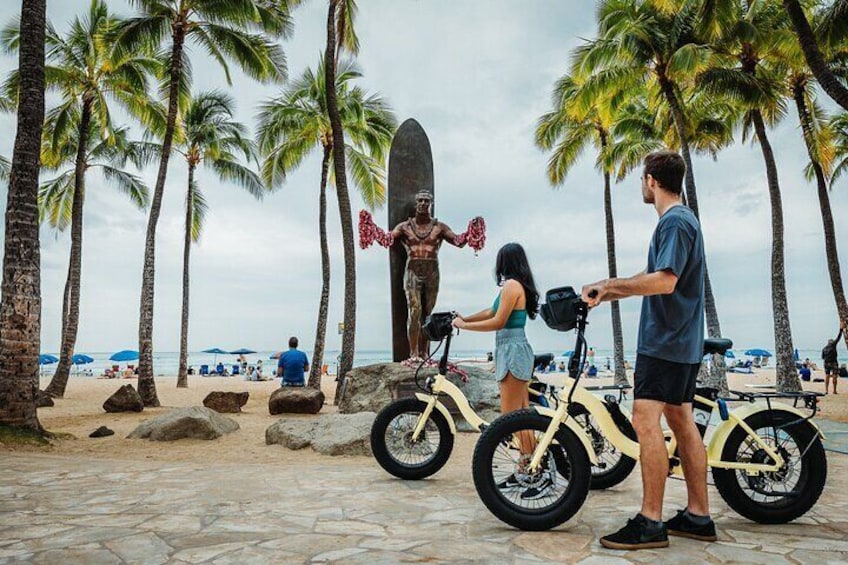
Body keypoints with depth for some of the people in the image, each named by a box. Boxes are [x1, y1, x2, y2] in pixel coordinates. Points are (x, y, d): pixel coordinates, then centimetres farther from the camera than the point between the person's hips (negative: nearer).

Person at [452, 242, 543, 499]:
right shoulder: (518, 285, 15)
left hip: (512, 351, -10)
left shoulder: (511, 285, -13)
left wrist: (463, 325, -9)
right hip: (515, 351, 10)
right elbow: (492, 311, 21)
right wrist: (465, 318, 18)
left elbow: (498, 322, -17)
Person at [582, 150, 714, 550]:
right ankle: (698, 517, 19)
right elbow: (654, 278, 22)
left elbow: (664, 281, -25)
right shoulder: (682, 220, 19)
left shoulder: (674, 222, -13)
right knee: (681, 421, 12)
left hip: (665, 340, -11)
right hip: (680, 340, 11)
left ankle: (651, 523, -8)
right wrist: (607, 294, 17)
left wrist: (608, 284, -17)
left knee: (646, 420, -12)